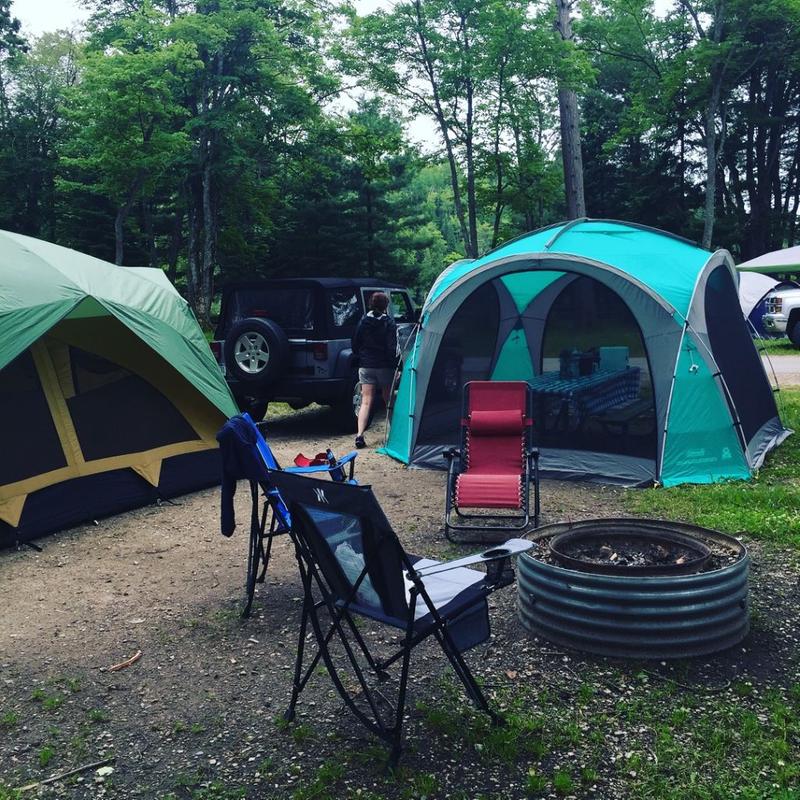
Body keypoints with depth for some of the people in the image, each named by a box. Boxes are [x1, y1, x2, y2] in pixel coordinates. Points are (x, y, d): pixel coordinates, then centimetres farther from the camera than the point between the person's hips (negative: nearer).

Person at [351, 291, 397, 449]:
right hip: (384, 367, -2)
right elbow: (392, 348, -11)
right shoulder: (388, 323, -8)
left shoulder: (363, 321, 3)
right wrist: (394, 365, -5)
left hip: (366, 366, 2)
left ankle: (360, 435, -15)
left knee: (366, 402, -1)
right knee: (389, 401, 13)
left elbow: (355, 344, 8)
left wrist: (359, 361, 17)